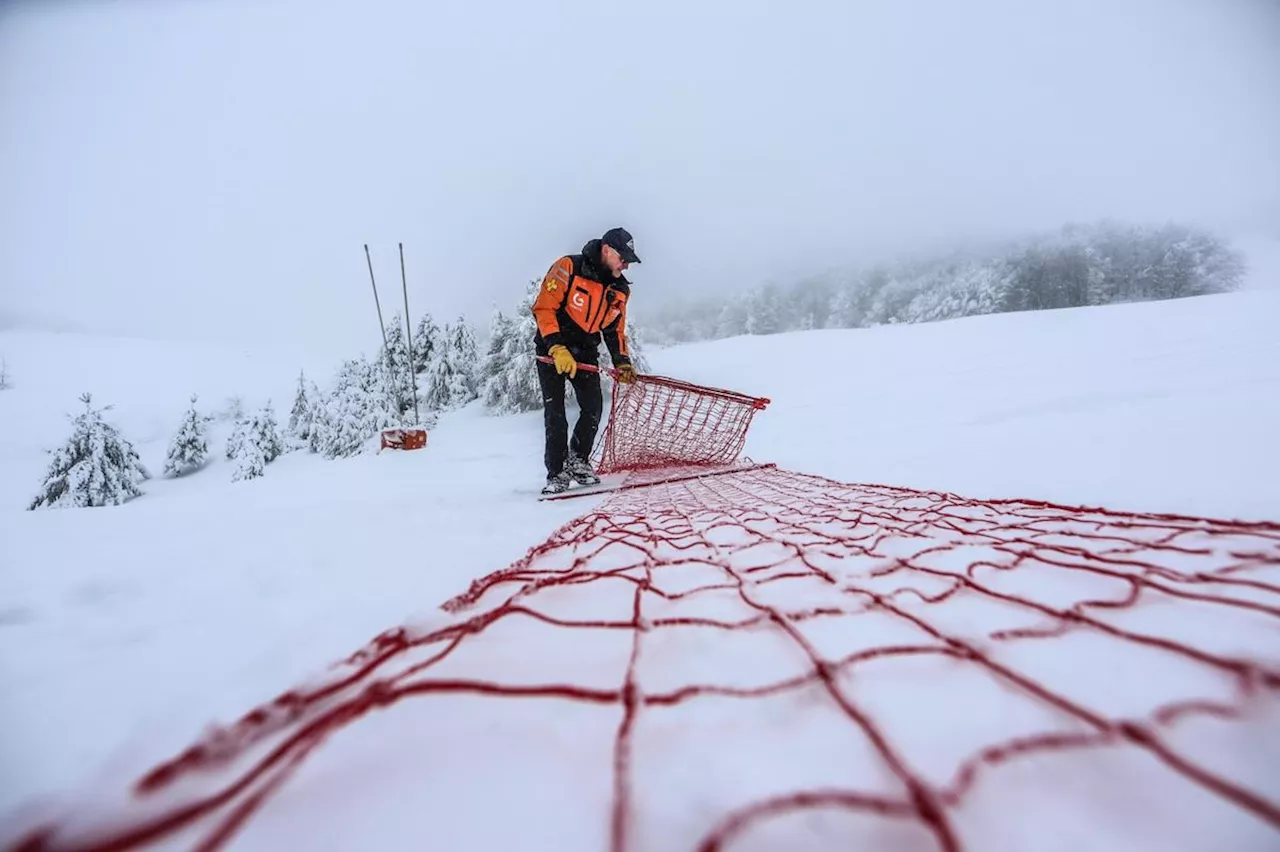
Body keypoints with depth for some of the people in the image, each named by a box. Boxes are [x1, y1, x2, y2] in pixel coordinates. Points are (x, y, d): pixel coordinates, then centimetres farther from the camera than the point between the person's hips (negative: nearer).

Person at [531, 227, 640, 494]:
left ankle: (577, 461, 15)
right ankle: (557, 472, 3)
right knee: (555, 414, -8)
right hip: (552, 349, -5)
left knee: (593, 409, -6)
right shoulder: (569, 267, -14)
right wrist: (557, 349, -27)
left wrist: (622, 362, 1)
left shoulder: (620, 289, 5)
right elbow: (544, 307, -18)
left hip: (586, 353, 5)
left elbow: (616, 330, 14)